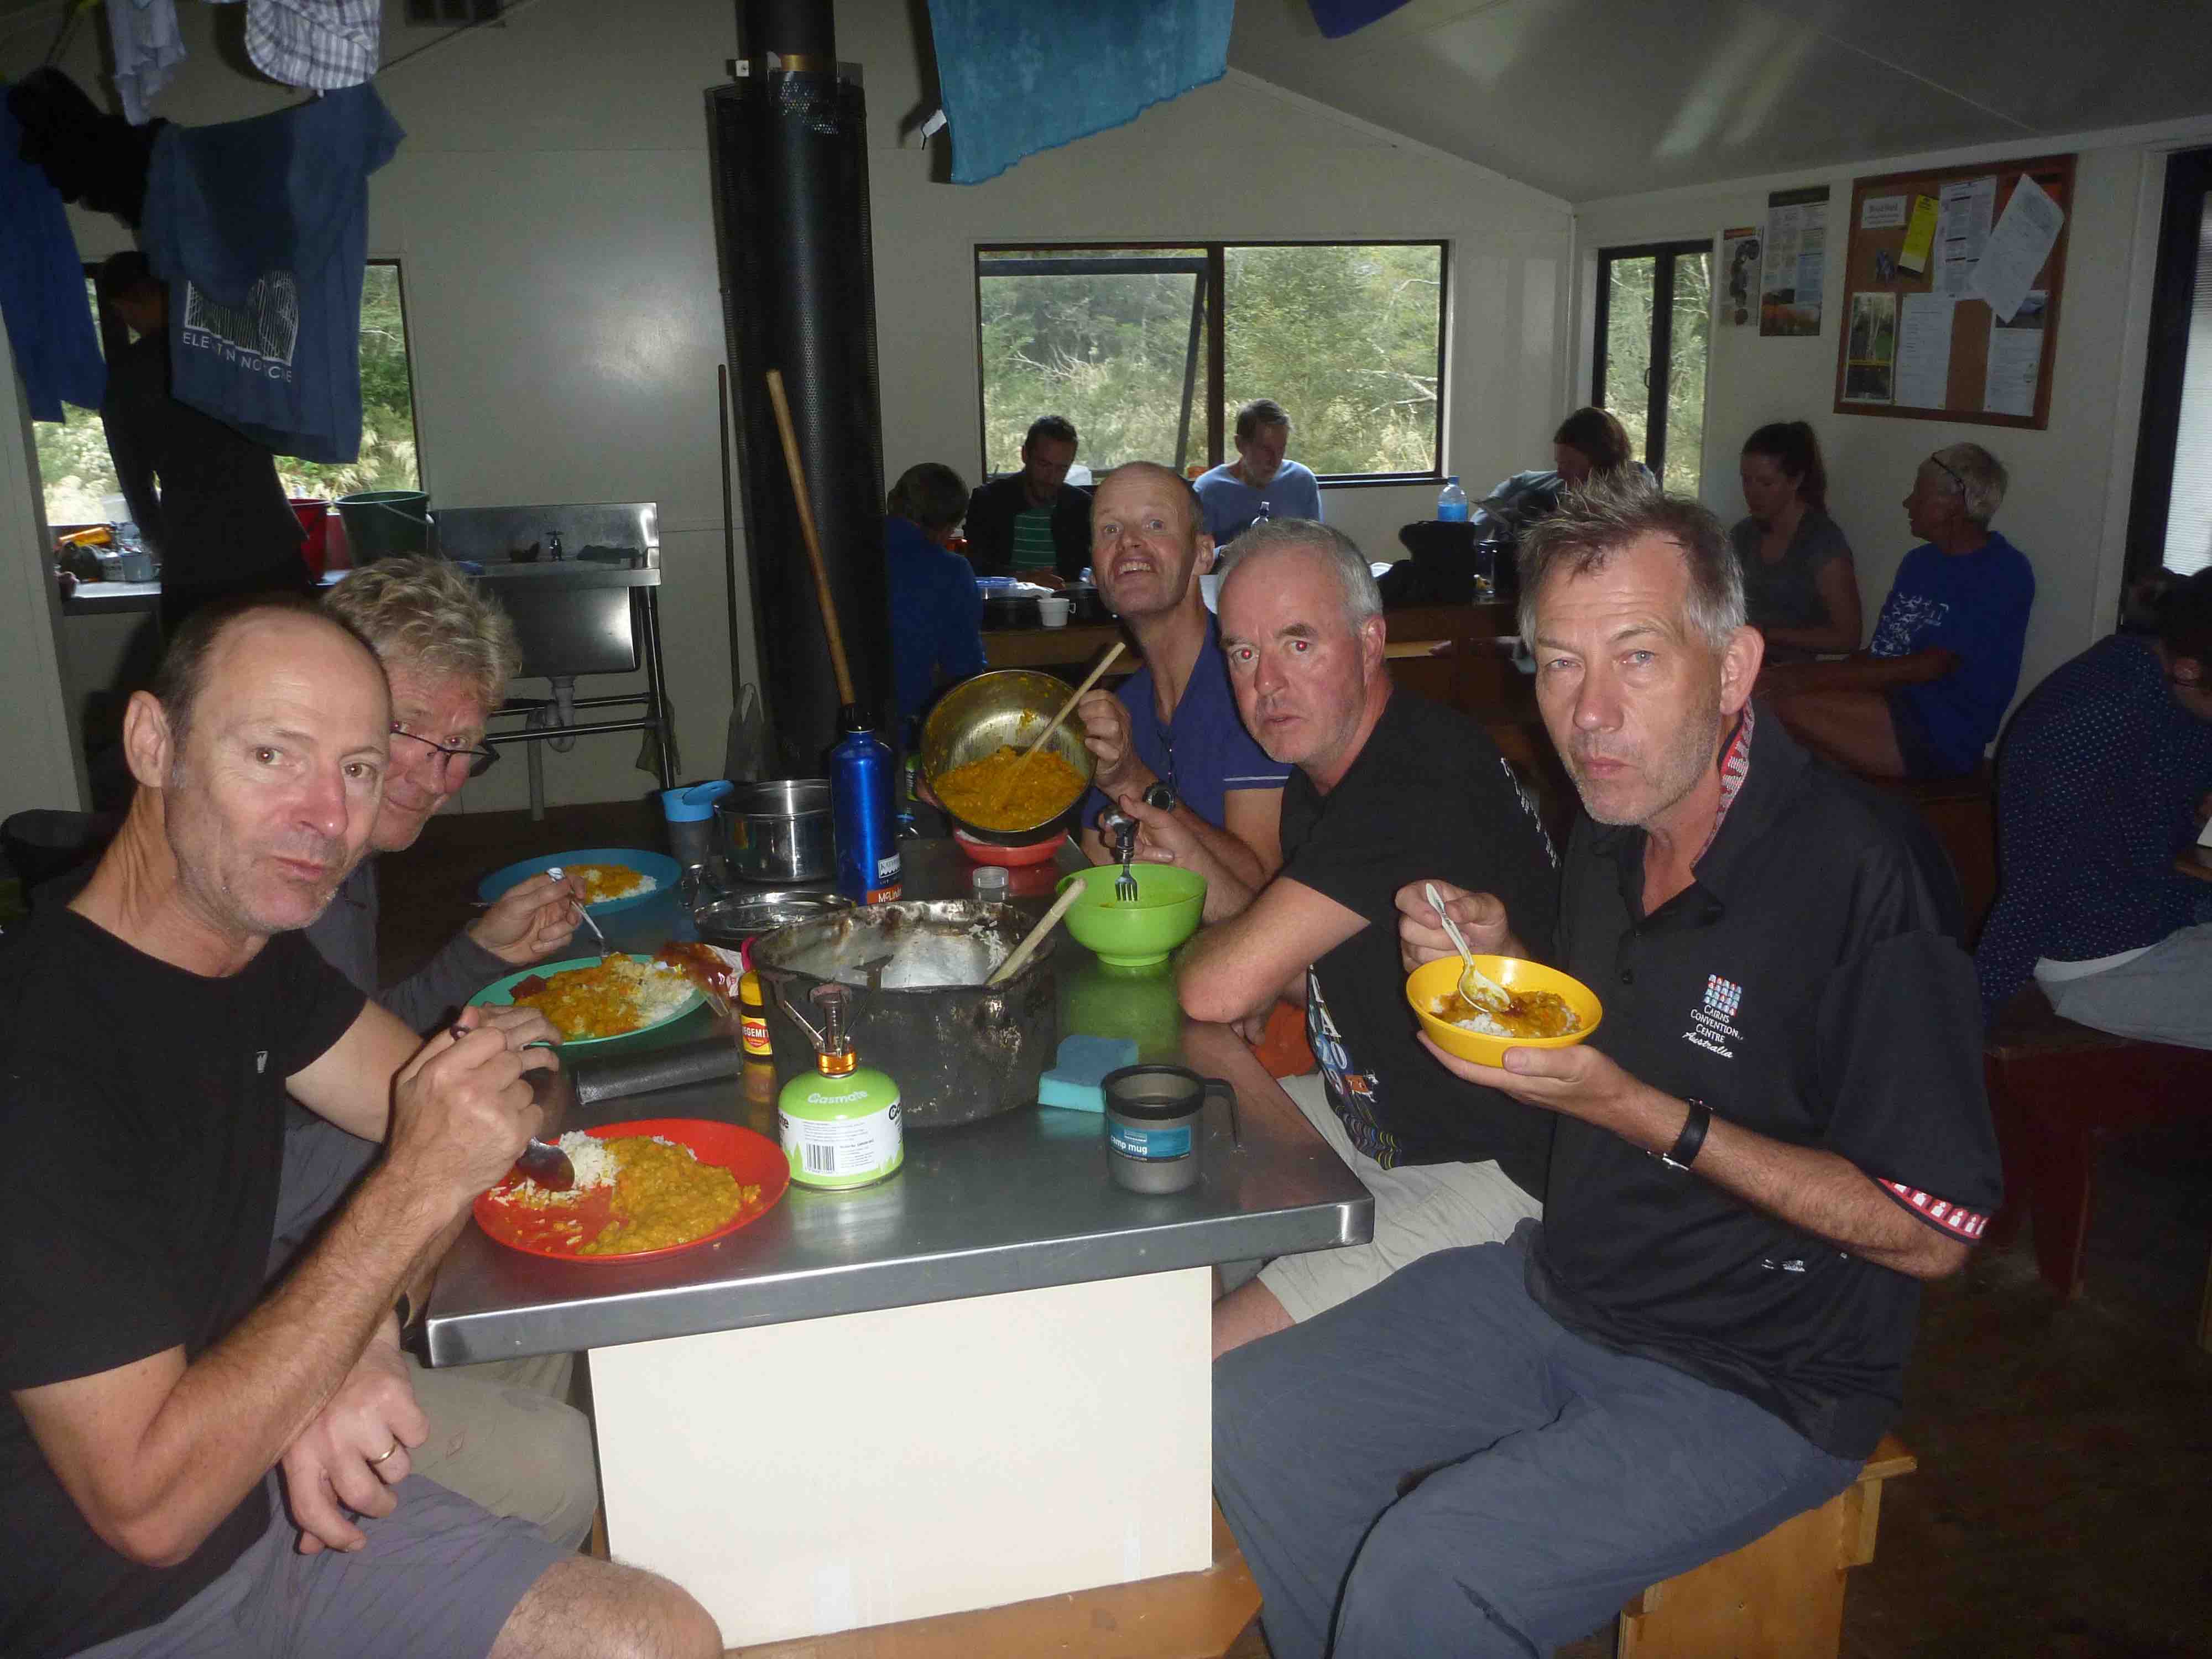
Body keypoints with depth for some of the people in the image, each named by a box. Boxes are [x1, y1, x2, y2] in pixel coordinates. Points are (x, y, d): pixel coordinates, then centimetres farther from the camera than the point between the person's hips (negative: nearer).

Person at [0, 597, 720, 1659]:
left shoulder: (254, 951, -1)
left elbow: (484, 1109, 6)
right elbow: (149, 1503, -26)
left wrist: (362, 1335, -13)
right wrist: (420, 1187, -27)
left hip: (273, 1504, 7)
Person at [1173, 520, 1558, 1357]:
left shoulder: (1422, 780, -27)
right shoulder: (1321, 772, 6)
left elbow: (1223, 987, -30)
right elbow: (1307, 975, 15)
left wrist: (1197, 948, -5)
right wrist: (1191, 861, 2)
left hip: (1486, 1176, -10)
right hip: (1367, 1117, 10)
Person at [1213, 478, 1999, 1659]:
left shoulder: (1854, 873, -25)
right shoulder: (1608, 832, 0)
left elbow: (1933, 1232, -21)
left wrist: (1640, 1113, -27)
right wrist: (1499, 971, -6)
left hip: (1754, 1382, -7)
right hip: (1559, 1286, 7)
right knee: (1248, 1421, 2)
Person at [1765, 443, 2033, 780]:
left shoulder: (2004, 572, -8)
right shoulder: (1920, 561, 19)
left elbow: (1931, 666, -17)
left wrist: (1818, 675, -19)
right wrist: (1800, 674, -4)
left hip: (1944, 735, -8)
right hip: (1892, 707, 8)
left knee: (1791, 706, -29)